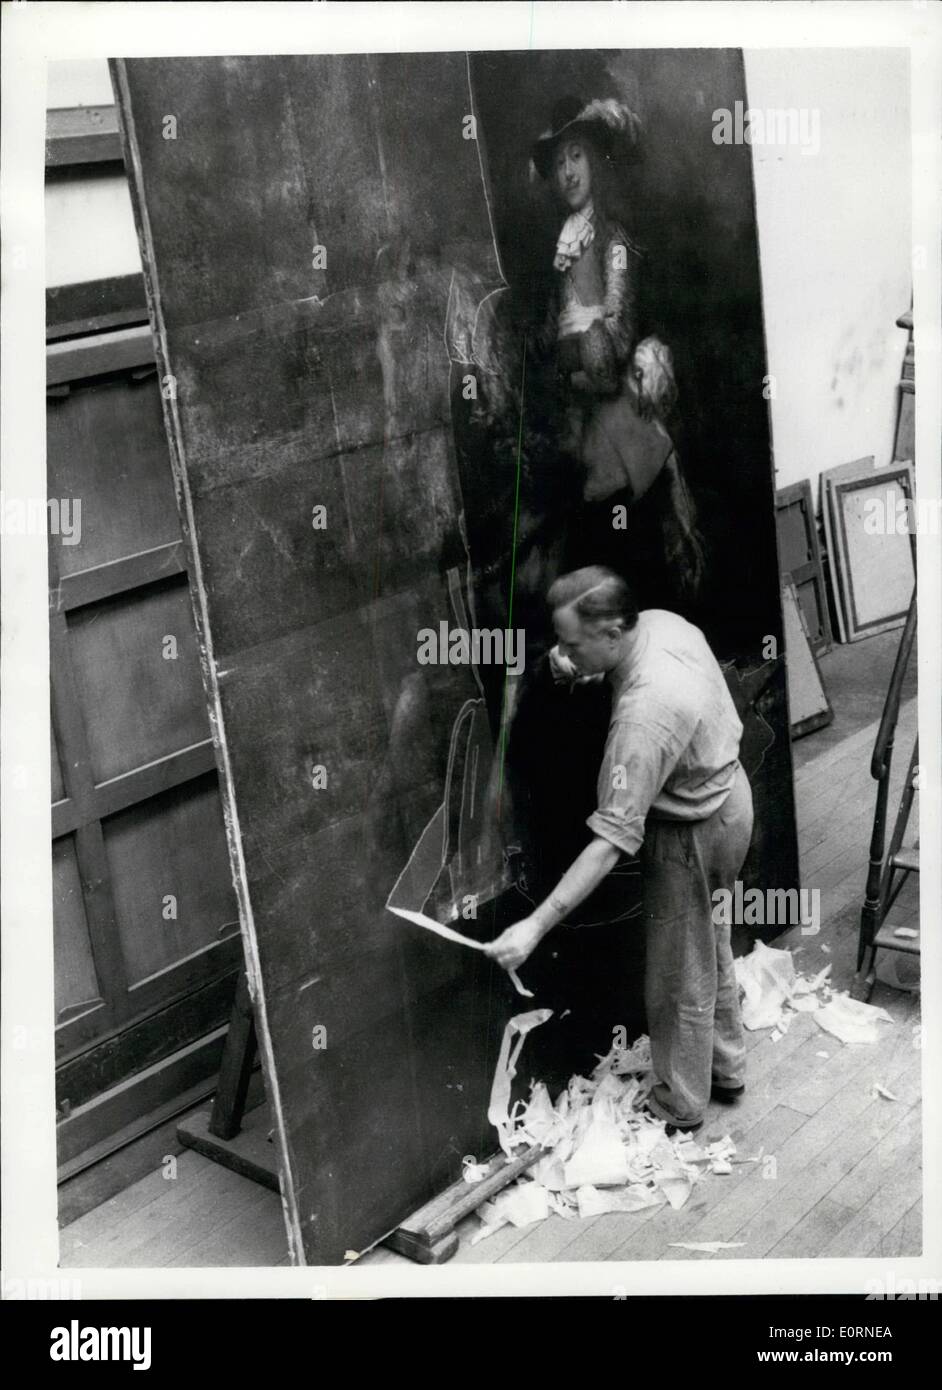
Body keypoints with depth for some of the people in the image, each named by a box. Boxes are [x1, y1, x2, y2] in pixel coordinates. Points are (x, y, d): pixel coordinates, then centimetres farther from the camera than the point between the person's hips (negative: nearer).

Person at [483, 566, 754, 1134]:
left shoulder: (643, 716, -38)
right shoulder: (660, 620, -13)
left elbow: (612, 841, -39)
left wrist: (536, 926, -40)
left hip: (692, 832, -10)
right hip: (728, 791, 10)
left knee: (680, 981, 11)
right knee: (711, 949, 27)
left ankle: (679, 1108, 31)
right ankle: (726, 1069, 47)